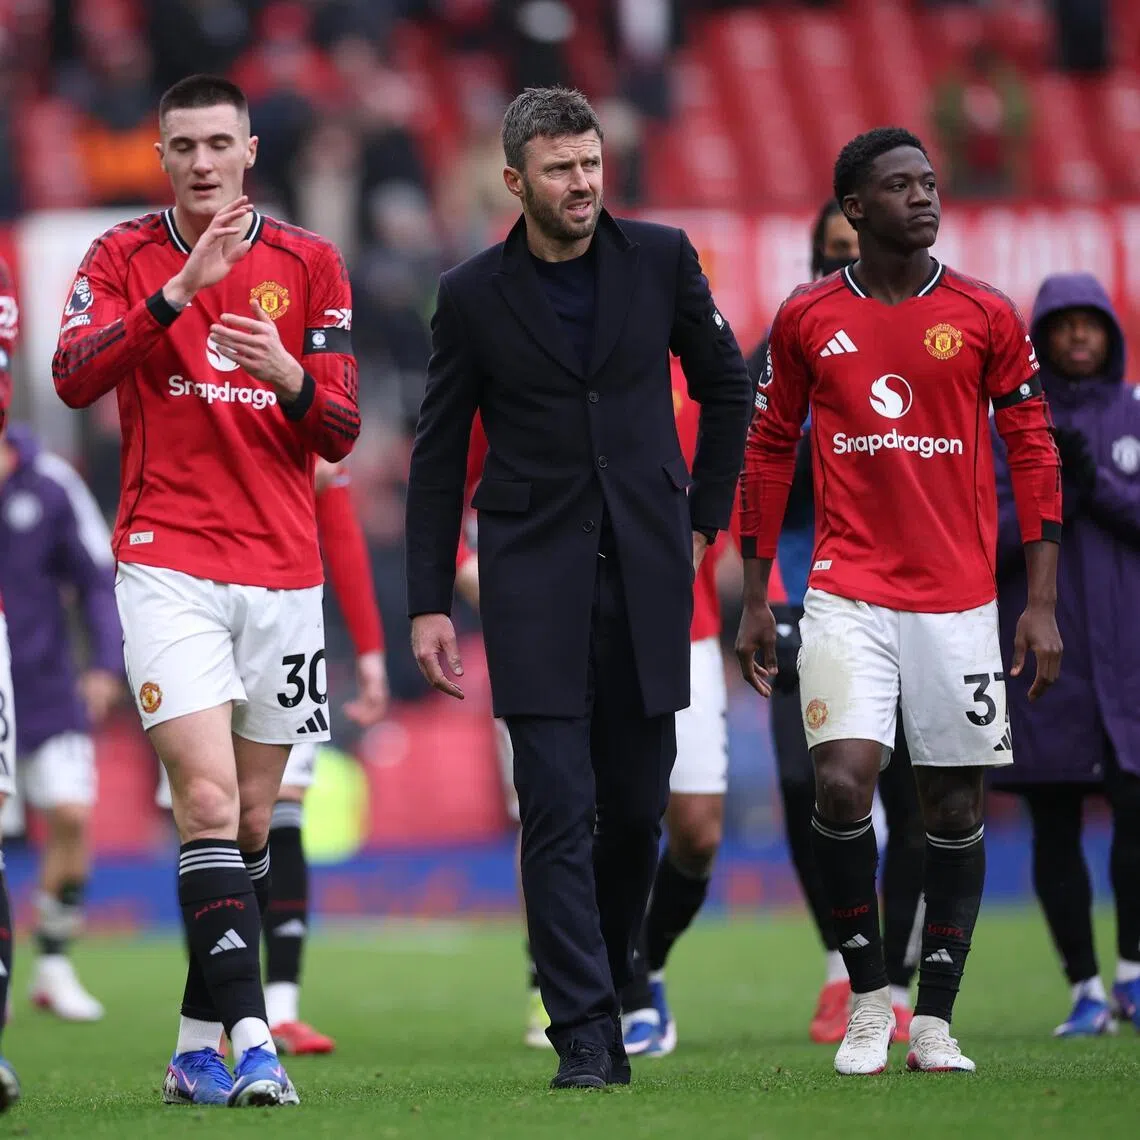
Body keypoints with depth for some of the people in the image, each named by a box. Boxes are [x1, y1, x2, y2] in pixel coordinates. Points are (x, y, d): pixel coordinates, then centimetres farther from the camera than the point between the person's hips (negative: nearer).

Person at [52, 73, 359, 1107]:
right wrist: (180, 291, -24)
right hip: (169, 564, -3)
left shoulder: (309, 265, 7)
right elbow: (74, 377, -14)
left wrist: (288, 375, -16)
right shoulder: (124, 257, 3)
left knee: (251, 819, 6)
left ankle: (198, 1048, 16)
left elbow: (340, 433, 6)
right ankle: (249, 1037, -22)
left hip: (284, 573, 3)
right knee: (207, 799, -17)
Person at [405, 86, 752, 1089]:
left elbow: (725, 384, 16)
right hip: (535, 581, -2)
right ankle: (584, 1036, -10)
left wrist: (705, 513, 12)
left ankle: (602, 994, 24)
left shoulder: (660, 258, 1)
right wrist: (430, 604, 0)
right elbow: (439, 456, 3)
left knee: (636, 808, 6)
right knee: (559, 810, -9)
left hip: (647, 573, 2)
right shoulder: (473, 295, -2)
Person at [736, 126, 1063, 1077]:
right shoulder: (807, 319, 3)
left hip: (959, 598, 1)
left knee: (956, 806, 3)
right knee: (843, 783, -16)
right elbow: (769, 454, 11)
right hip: (849, 595, -1)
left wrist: (1043, 603, -3)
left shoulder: (986, 317, 2)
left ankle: (936, 1021, 13)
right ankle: (869, 997, 2)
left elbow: (1034, 452, 4)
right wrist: (755, 600, 9)